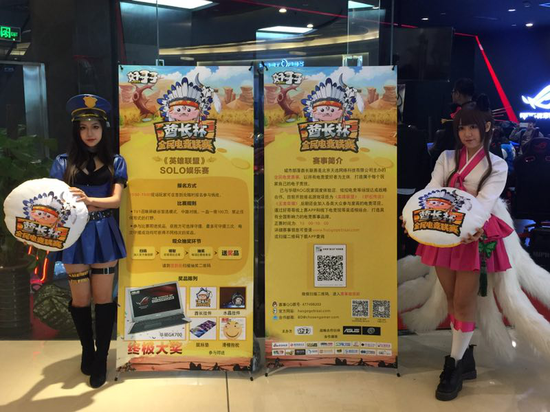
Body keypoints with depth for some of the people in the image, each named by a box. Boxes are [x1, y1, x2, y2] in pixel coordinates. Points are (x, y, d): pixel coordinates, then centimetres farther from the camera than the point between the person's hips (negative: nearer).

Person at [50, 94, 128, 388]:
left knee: (103, 298, 4)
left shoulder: (115, 162, 2)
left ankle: (101, 359, 16)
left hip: (103, 234, 0)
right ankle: (87, 350, 32)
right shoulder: (63, 162, 2)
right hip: (74, 235, 0)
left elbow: (116, 200, -8)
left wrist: (89, 200, -27)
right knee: (80, 299, 9)